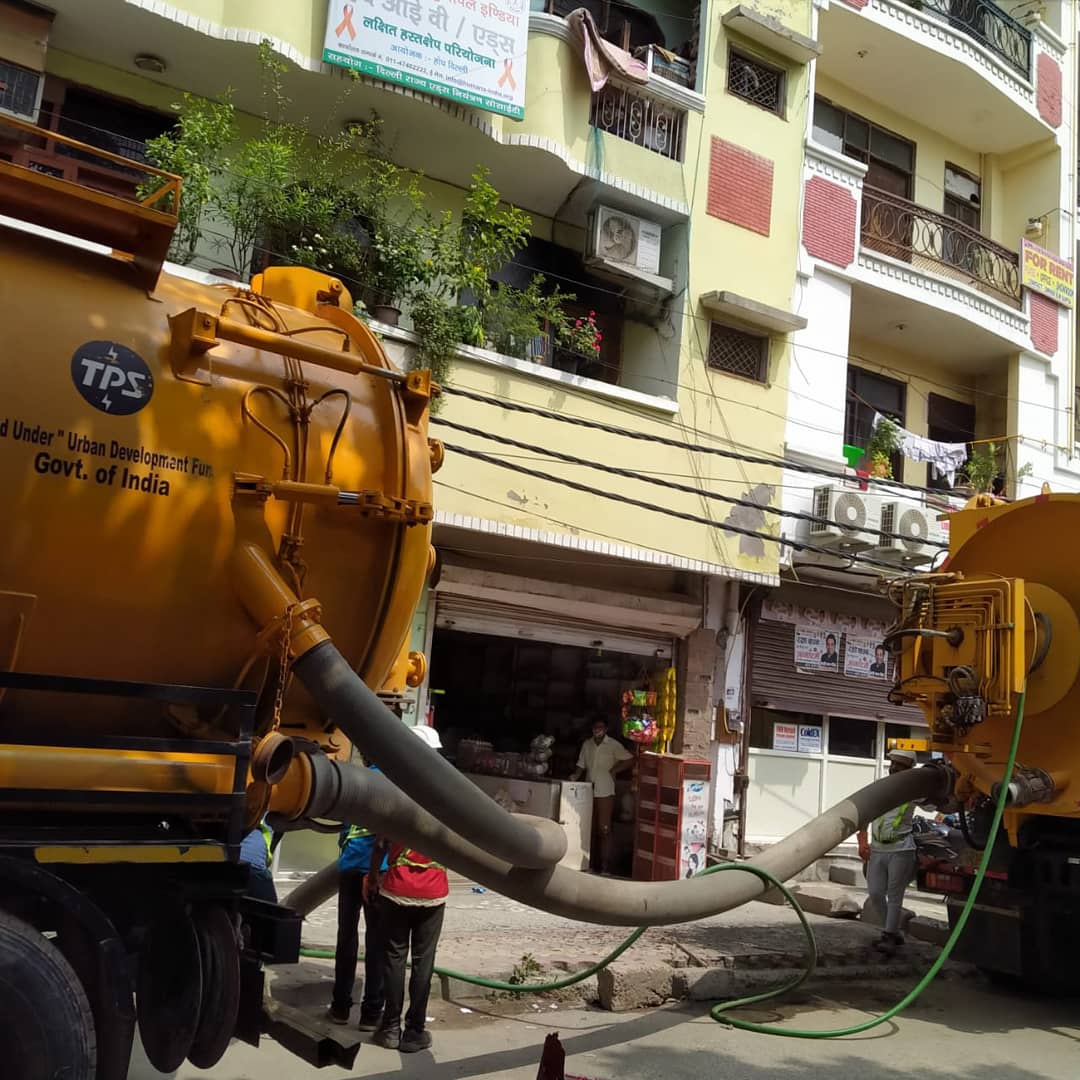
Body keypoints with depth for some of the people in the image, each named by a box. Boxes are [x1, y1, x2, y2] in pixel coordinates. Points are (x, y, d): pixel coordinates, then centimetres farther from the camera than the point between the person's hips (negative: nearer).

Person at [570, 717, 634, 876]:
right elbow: (581, 765, 13)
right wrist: (576, 775, -4)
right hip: (589, 791, 5)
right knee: (591, 828, 9)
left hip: (605, 792, -5)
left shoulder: (613, 745, -4)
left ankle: (605, 866, -3)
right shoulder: (587, 744, 9)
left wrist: (614, 770, -8)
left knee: (604, 829, -6)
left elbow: (630, 760, -5)